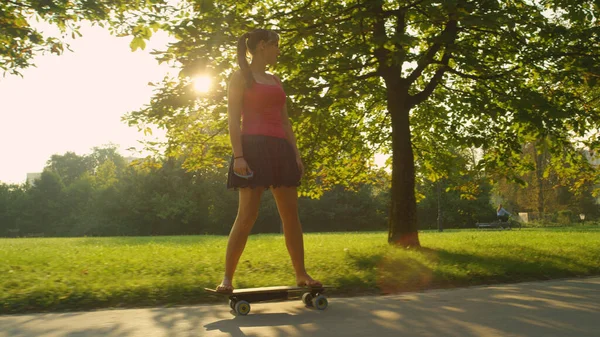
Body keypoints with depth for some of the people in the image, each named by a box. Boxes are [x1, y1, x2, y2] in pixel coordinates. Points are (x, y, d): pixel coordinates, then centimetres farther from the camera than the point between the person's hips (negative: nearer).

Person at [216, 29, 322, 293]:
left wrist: (296, 154, 11)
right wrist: (238, 156, -17)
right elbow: (234, 120, -7)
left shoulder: (275, 81, 21)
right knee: (247, 216, -9)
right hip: (254, 147, -6)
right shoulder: (240, 77, 3)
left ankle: (301, 274, 12)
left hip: (280, 150, 7)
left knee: (291, 214, 5)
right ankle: (227, 278, 1)